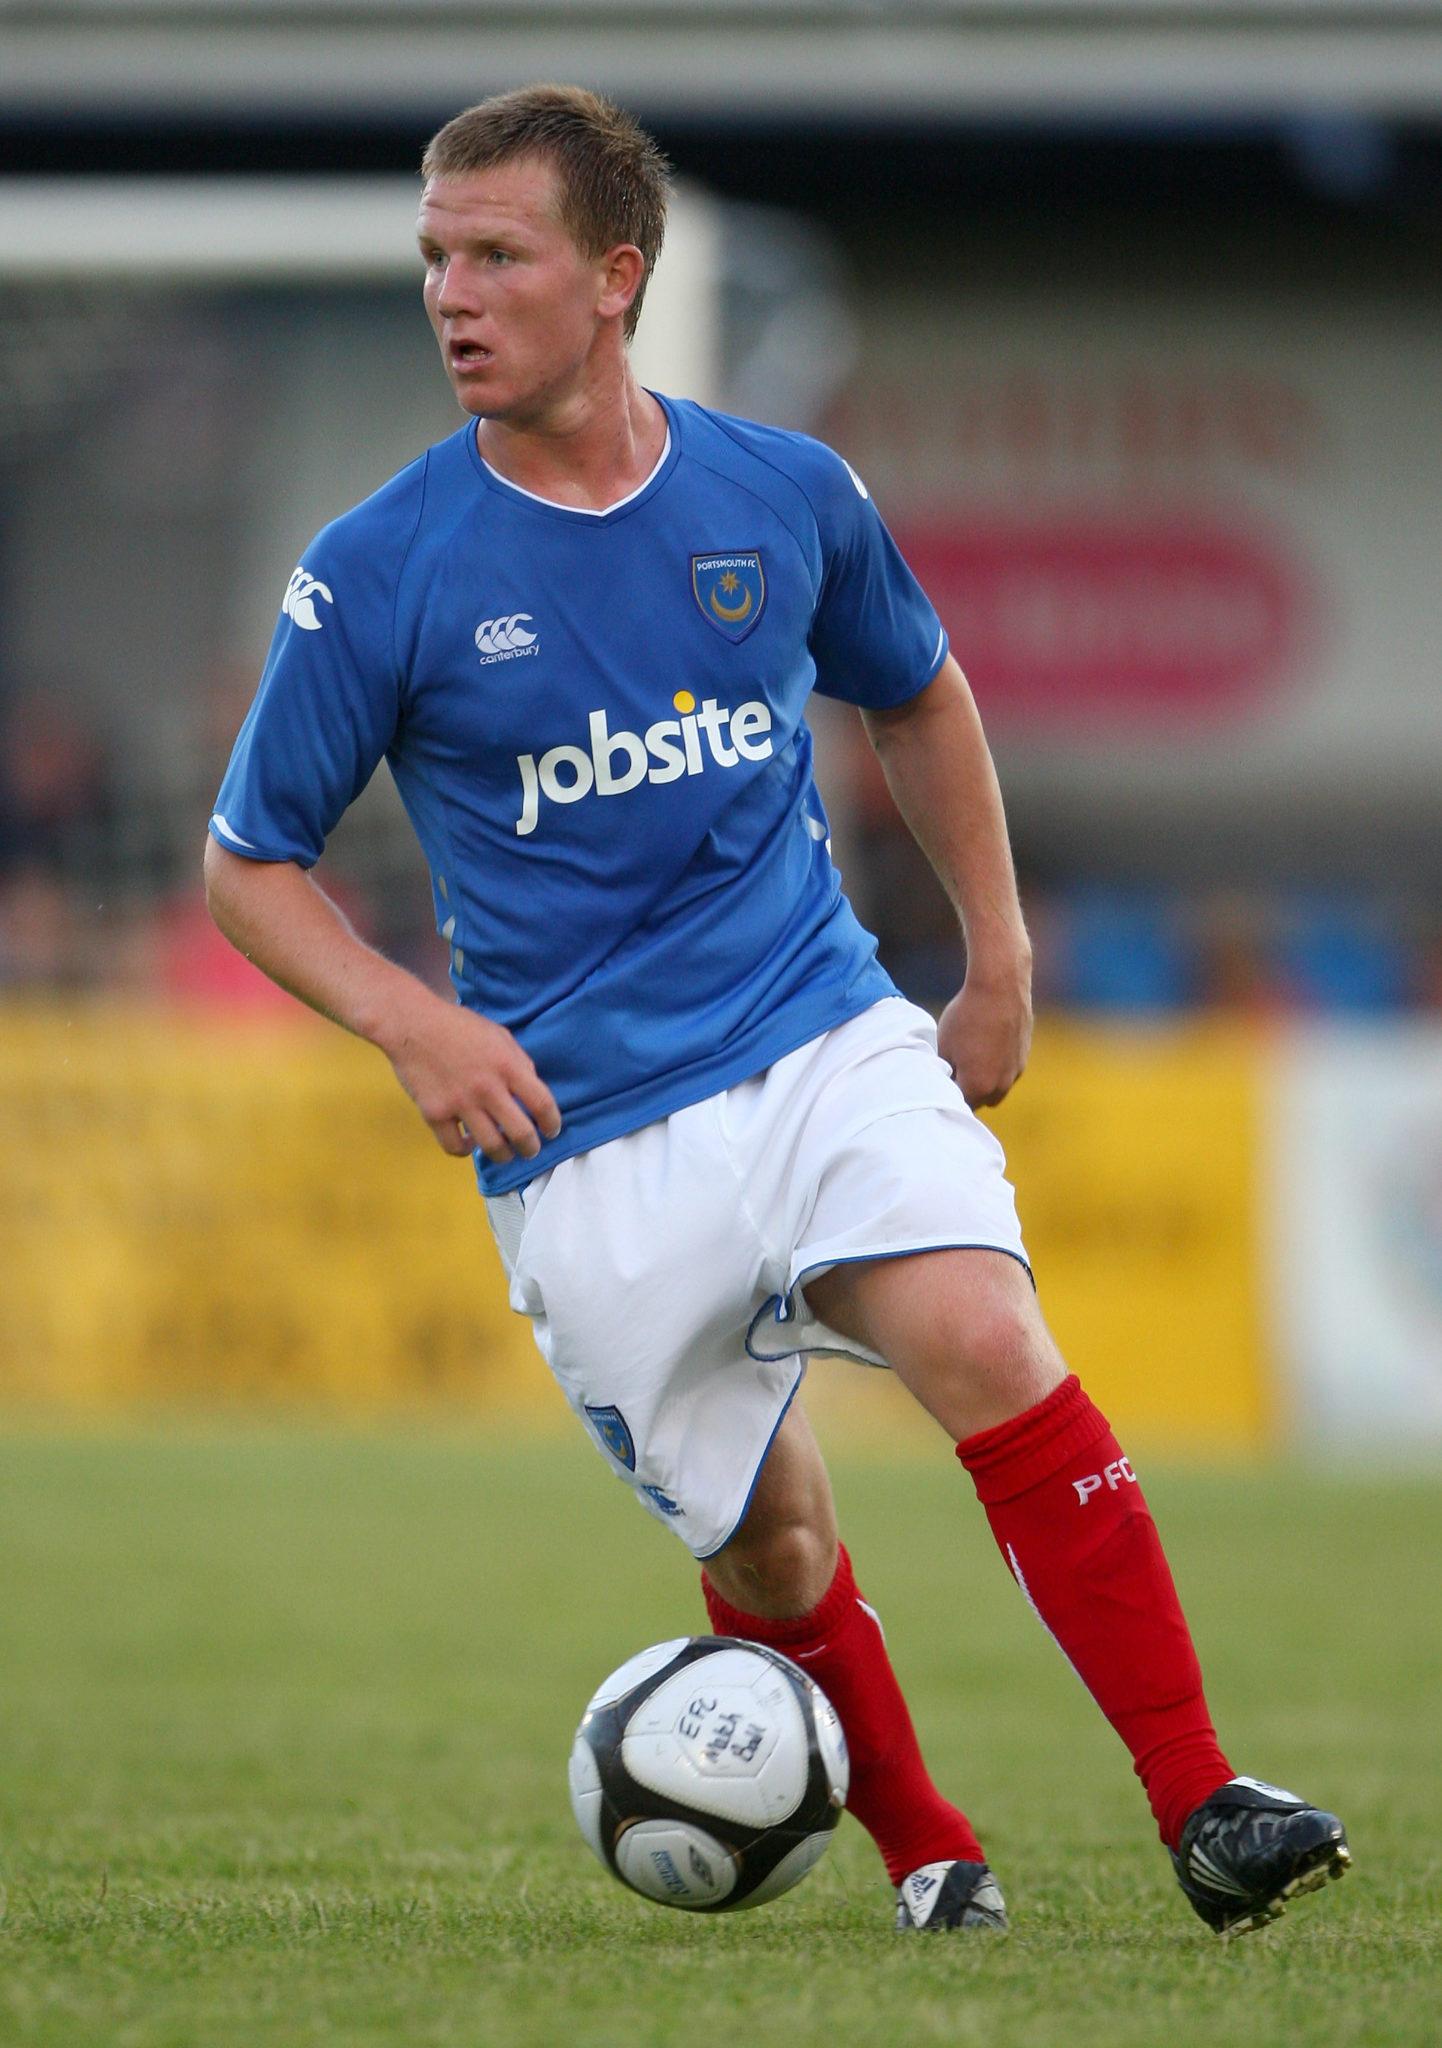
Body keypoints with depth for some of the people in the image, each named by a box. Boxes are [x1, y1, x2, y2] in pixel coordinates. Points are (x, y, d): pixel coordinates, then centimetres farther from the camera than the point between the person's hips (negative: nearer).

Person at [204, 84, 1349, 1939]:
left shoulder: (785, 497, 1)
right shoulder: (378, 574, -6)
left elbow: (919, 698, 22)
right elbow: (248, 863, 2)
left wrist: (1000, 966, 16)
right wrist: (414, 1024, -14)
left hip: (825, 1037, 1)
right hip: (585, 1138, -1)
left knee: (987, 1350, -23)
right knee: (768, 1544, 3)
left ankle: (1201, 1806, -21)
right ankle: (922, 1854, 28)